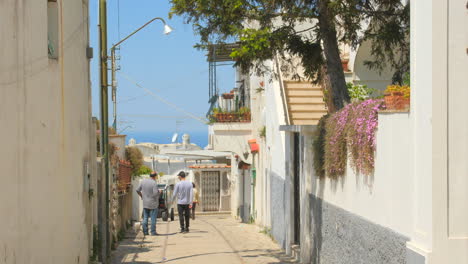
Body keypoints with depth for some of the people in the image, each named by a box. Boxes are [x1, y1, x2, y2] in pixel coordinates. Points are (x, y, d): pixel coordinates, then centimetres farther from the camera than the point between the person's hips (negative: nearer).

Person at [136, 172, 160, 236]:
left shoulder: (143, 181, 2)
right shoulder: (154, 183, -16)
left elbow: (137, 190, 7)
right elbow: (155, 193, -23)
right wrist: (158, 192, -2)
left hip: (145, 203, 5)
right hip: (153, 203, -5)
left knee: (145, 218, 11)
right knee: (153, 218, 1)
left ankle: (145, 232, 11)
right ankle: (153, 232, 1)